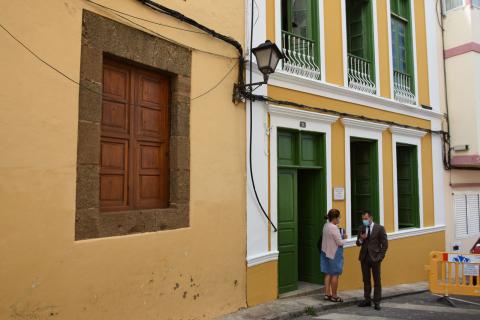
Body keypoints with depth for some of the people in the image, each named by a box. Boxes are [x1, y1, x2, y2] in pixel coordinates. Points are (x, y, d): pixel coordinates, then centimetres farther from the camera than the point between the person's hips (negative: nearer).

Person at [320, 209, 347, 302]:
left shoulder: (326, 226, 6)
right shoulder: (334, 228, -21)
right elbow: (340, 242, -19)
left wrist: (341, 236, 9)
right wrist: (344, 238, 0)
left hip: (326, 252, 9)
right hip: (334, 254, -9)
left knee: (328, 274, 13)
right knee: (335, 275, 2)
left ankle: (327, 294, 19)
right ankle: (334, 296, 11)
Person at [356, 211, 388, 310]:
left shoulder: (380, 228, -6)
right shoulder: (361, 228, 5)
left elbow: (385, 244, -3)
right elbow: (358, 243, 9)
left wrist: (380, 256, -9)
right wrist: (361, 239, -12)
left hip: (375, 257, -4)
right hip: (364, 257, 4)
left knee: (377, 280, 4)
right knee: (366, 280, 10)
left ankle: (377, 302, 12)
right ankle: (367, 300, 19)